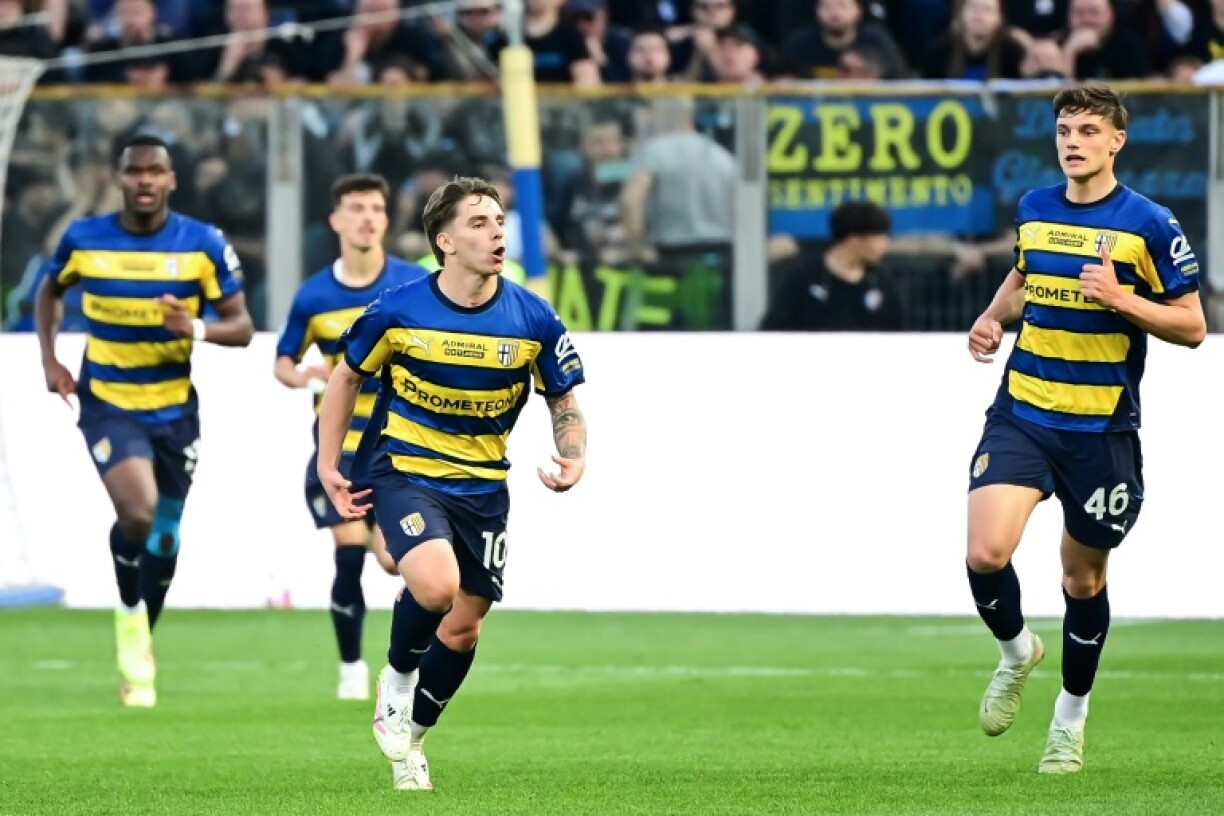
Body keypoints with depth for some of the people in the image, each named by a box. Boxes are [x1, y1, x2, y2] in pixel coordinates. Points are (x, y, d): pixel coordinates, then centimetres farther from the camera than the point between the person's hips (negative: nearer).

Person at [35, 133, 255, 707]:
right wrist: (50, 360, 4)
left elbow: (242, 327, -4)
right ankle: (129, 617, 1)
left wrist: (196, 329, -24)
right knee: (138, 511, -26)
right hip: (107, 403, -2)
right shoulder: (83, 240, -5)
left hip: (174, 407, 2)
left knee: (164, 538, 10)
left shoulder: (203, 245, -8)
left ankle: (139, 659, 30)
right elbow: (49, 291, 15)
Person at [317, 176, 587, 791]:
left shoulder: (534, 321, -8)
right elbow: (346, 377, 5)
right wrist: (328, 465, 2)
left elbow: (564, 401, 5)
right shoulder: (397, 313, -12)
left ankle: (410, 738, 32)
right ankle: (397, 678, 2)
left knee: (464, 625, 8)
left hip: (482, 486, 3)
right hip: (403, 470, -3)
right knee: (435, 585, -29)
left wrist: (572, 459, -14)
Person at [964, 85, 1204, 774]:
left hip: (1102, 429, -3)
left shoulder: (1149, 224, -8)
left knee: (1084, 576, 9)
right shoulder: (1033, 210, 6)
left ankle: (1072, 717, 31)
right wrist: (994, 317, 6)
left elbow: (1193, 326, -5)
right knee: (986, 553, -16)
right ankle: (1017, 652, 16)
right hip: (1021, 414, 3)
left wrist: (1121, 299, -20)